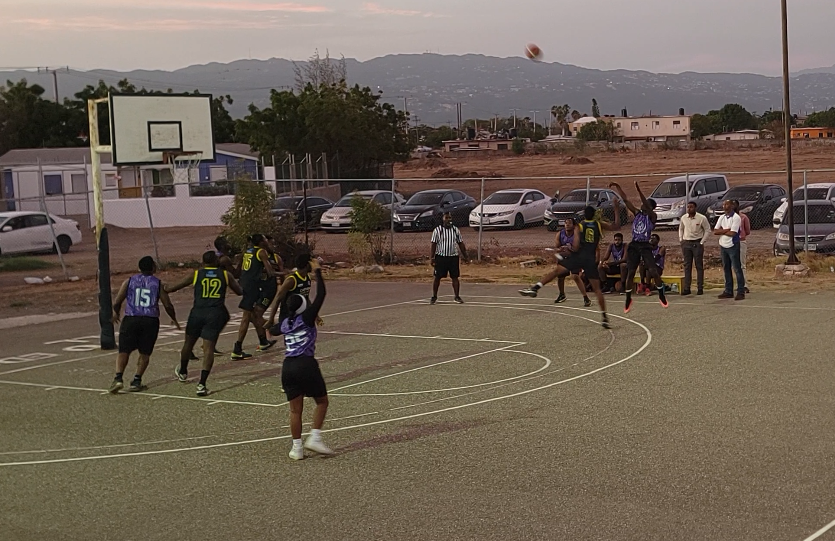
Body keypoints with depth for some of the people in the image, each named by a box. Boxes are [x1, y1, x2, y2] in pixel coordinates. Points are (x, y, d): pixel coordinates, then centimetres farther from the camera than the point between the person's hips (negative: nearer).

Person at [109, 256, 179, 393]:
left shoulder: (129, 281, 6)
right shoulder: (158, 284, 4)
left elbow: (116, 302, 5)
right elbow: (168, 305, 3)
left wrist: (116, 314, 26)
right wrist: (174, 319, 21)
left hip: (131, 319, 0)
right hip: (150, 320, 0)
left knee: (124, 351, 5)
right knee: (145, 354, 12)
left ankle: (118, 378, -12)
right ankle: (136, 381, 5)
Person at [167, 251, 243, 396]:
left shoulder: (196, 274, 7)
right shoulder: (225, 275, 9)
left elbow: (173, 287, 12)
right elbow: (240, 292, 20)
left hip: (198, 312, 1)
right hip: (216, 313, 0)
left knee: (188, 343, 22)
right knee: (209, 348, -3)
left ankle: (183, 372, 44)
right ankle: (202, 384, -13)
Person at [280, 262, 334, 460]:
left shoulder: (285, 323, 13)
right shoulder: (307, 318, -1)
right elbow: (321, 295, -1)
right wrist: (318, 274, 8)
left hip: (288, 367, 5)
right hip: (306, 364, -5)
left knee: (295, 409, 9)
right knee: (322, 401, 11)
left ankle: (297, 447, 8)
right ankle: (314, 438, -1)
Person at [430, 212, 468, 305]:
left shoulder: (455, 230, 8)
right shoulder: (437, 230, -2)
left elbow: (460, 243, 13)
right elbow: (434, 244, -2)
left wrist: (465, 256, 10)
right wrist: (432, 258, -7)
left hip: (453, 257, 2)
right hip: (441, 257, -2)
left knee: (455, 277, 3)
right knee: (437, 277, 2)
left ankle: (457, 296, 11)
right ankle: (434, 296, 12)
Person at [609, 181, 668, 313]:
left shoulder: (652, 216, -5)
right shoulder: (637, 213, 9)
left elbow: (647, 206, -23)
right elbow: (626, 200, 7)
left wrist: (638, 190, -33)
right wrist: (618, 188, 0)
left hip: (645, 246, -5)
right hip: (634, 245, 5)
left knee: (653, 271, -13)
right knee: (630, 273, 2)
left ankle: (661, 296, 5)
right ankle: (628, 299, 13)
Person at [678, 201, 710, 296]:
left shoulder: (702, 218, -8)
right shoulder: (683, 218, 4)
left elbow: (707, 230, -2)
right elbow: (681, 229, 20)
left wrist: (702, 242, -7)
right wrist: (681, 240, 9)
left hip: (697, 243, -4)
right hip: (686, 243, 4)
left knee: (699, 266, 0)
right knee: (687, 266, 4)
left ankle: (700, 288, 4)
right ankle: (687, 288, 6)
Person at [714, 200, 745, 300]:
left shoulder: (736, 217, -10)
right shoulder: (722, 217, 11)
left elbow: (732, 233, -19)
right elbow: (715, 231, 2)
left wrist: (722, 231, -5)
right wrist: (726, 230, -11)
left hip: (732, 246, -7)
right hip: (723, 246, 7)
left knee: (737, 269, -6)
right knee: (726, 269, 12)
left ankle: (741, 292, -5)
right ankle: (728, 291, 18)